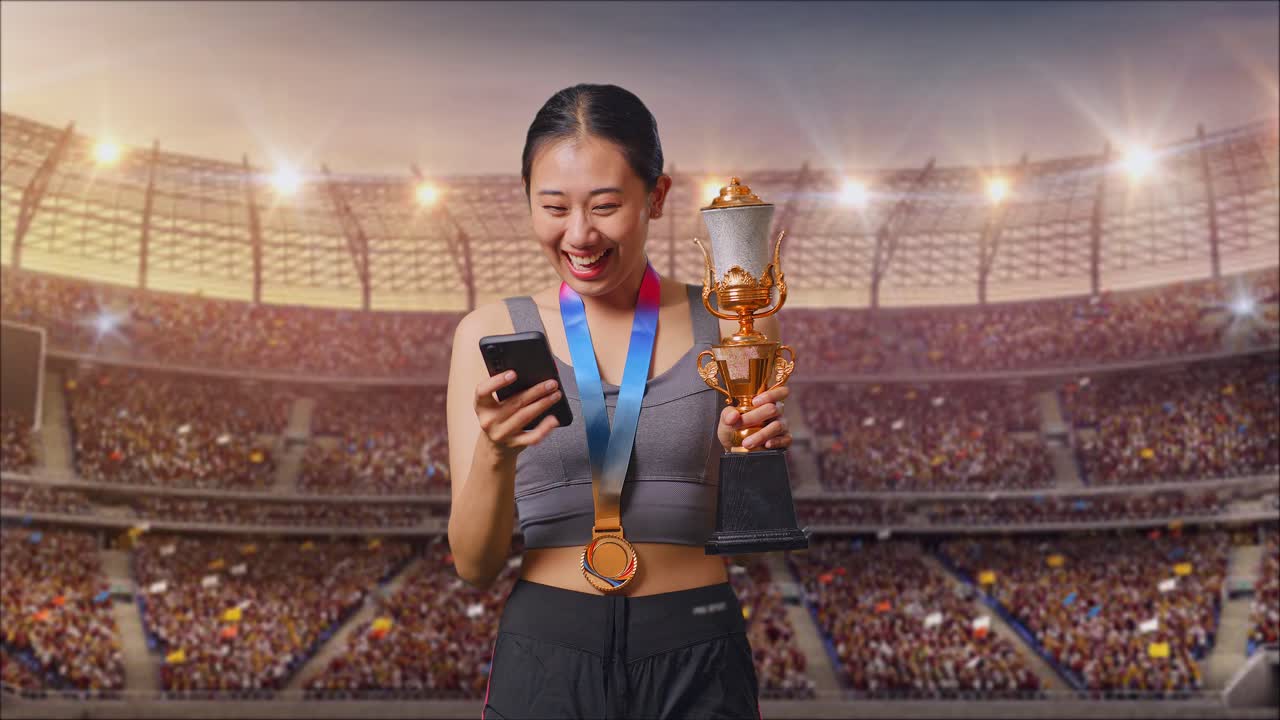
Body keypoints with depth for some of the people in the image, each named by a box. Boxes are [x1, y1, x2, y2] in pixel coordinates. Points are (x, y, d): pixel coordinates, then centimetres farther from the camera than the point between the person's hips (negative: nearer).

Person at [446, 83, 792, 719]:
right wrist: (495, 455, -21)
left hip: (697, 664, 0)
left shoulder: (729, 324, 0)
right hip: (544, 654, 0)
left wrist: (751, 455, -18)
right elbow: (474, 565, -3)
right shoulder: (492, 333, -1)